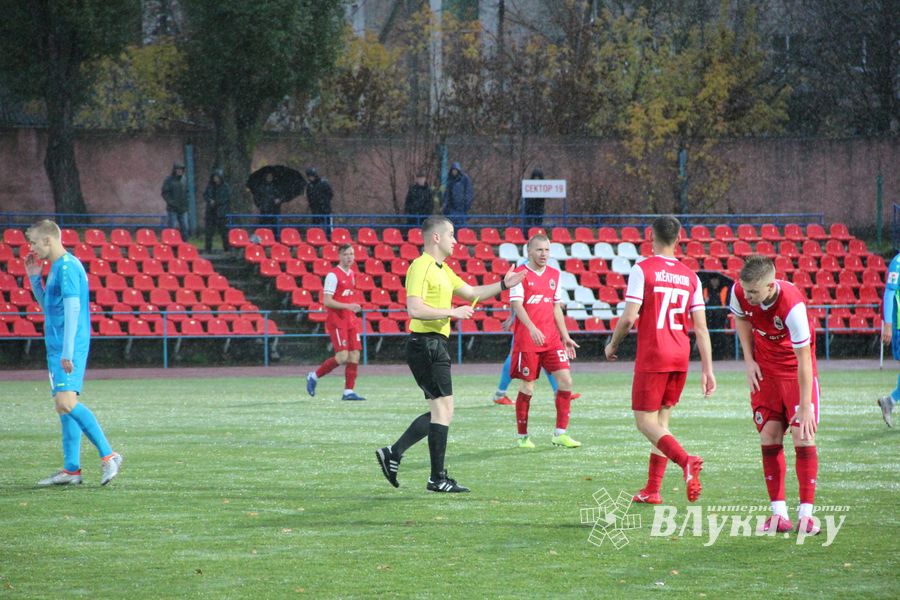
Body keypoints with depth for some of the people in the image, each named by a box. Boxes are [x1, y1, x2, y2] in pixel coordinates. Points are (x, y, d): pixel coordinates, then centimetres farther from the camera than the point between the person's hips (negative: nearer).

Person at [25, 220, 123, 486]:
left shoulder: (67, 267, -12)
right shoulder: (58, 267, 19)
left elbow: (72, 308, -19)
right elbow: (47, 305, 31)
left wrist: (67, 351, -24)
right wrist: (34, 277, 18)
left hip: (68, 347, -10)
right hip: (57, 347, 10)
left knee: (66, 403, -20)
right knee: (64, 406, 8)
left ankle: (108, 455, -20)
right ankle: (71, 469, 9)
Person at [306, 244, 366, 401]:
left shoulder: (352, 274, 14)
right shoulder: (333, 275, -11)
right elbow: (326, 301, -17)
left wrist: (354, 308, 15)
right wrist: (348, 306, -24)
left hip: (350, 320, 8)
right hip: (336, 321, -8)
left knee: (354, 356, 0)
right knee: (342, 356, -14)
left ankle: (348, 391, 4)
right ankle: (314, 376, 4)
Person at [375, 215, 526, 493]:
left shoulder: (442, 269, 18)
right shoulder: (421, 267, -13)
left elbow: (471, 293, 29)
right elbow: (414, 308, -24)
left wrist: (503, 285, 20)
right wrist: (452, 312, -20)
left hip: (437, 345, 10)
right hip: (426, 343, -10)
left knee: (439, 412, 13)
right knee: (443, 409, -8)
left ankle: (392, 453, 16)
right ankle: (438, 478, -5)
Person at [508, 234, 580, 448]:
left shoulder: (554, 275, 13)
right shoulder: (521, 274, -6)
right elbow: (516, 304, -15)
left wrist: (565, 336, 15)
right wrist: (532, 328, -29)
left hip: (551, 339, 6)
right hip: (527, 340, -5)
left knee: (566, 380, -5)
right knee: (527, 387, 0)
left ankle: (560, 434, 1)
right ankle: (523, 436, 12)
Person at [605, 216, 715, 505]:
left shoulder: (642, 270, -7)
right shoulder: (690, 277, 8)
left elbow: (629, 317, -12)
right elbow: (701, 328, 5)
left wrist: (612, 345, 5)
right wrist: (707, 370, 7)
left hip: (652, 356, -6)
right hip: (680, 357, 6)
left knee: (646, 421, -3)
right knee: (661, 420, 15)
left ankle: (686, 460, -29)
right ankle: (652, 490, 16)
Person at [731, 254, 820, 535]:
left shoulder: (792, 305, -33)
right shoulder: (739, 292, -17)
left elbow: (804, 359, -28)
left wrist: (805, 406, -27)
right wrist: (749, 361, -1)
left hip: (797, 371, -4)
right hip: (764, 370, 4)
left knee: (804, 437, -11)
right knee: (769, 437, -1)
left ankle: (806, 514, -6)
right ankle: (779, 514, 2)